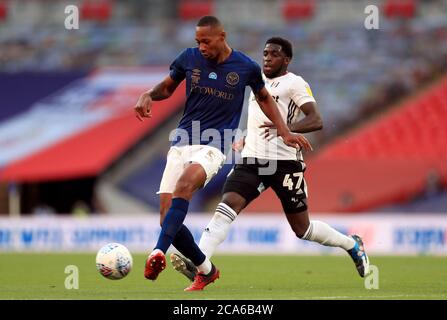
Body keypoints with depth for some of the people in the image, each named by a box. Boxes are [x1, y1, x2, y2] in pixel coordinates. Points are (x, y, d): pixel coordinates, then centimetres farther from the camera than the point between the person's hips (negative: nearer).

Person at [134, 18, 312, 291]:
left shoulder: (246, 67, 1)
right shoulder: (189, 58, 4)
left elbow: (264, 97, 19)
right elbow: (167, 87, 20)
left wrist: (285, 133, 13)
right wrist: (148, 96, -2)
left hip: (213, 146, -4)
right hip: (182, 144, 4)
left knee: (185, 184, -36)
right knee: (167, 219, -6)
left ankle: (158, 253, -48)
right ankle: (206, 271, 17)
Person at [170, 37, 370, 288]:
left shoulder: (294, 83, -4)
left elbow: (316, 121, -16)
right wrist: (245, 140, 22)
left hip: (285, 162, -5)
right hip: (252, 161, 5)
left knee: (302, 229, 4)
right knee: (228, 206, -19)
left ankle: (352, 244, 30)